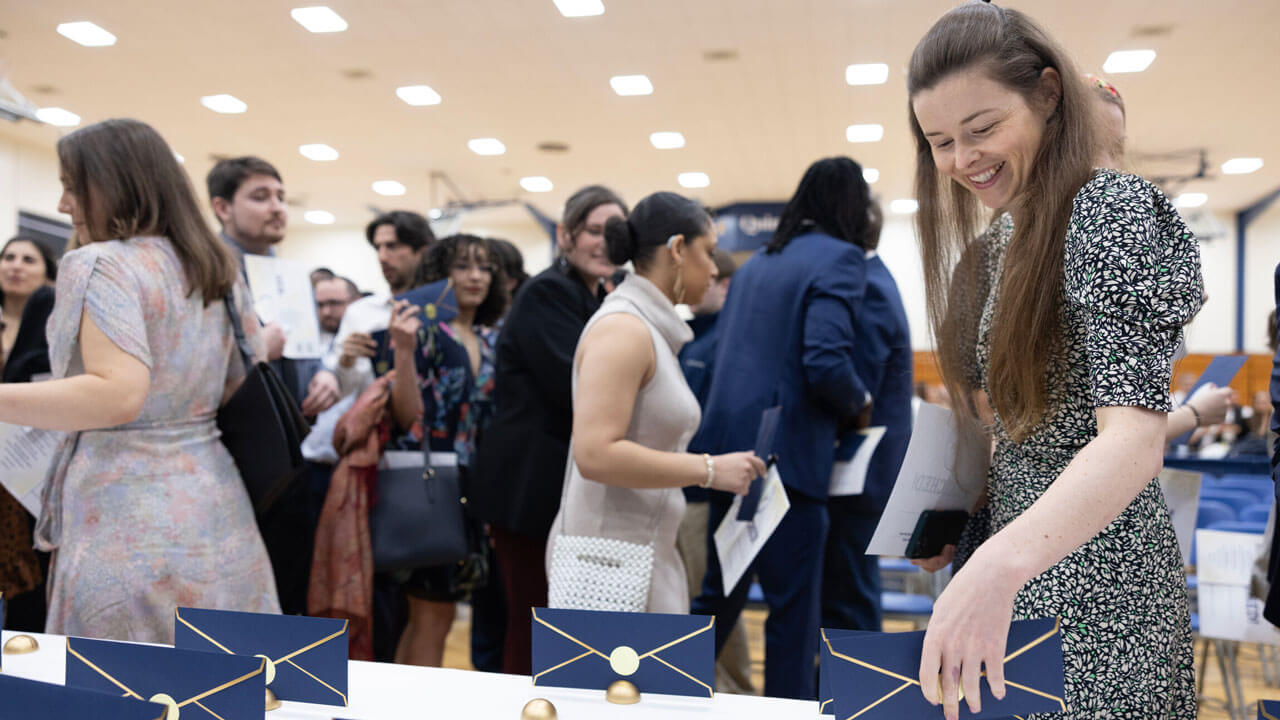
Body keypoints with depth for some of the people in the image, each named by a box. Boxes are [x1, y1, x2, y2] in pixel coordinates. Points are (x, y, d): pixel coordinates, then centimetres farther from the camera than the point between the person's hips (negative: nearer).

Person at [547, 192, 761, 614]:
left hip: (645, 552, 10)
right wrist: (710, 469, -20)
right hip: (610, 559, -10)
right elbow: (595, 453, -25)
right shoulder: (623, 329, -15)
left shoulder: (651, 329, 13)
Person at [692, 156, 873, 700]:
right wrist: (859, 404, -2)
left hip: (729, 446, 8)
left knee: (718, 594, 18)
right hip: (787, 454, -7)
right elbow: (826, 363, -20)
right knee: (794, 608, 5)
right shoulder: (841, 257, -8)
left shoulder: (756, 261, 15)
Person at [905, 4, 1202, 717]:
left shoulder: (1111, 208, -16)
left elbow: (1133, 439, -29)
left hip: (1094, 585, -8)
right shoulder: (1009, 245, 11)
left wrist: (1002, 563, -43)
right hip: (1026, 575, 8)